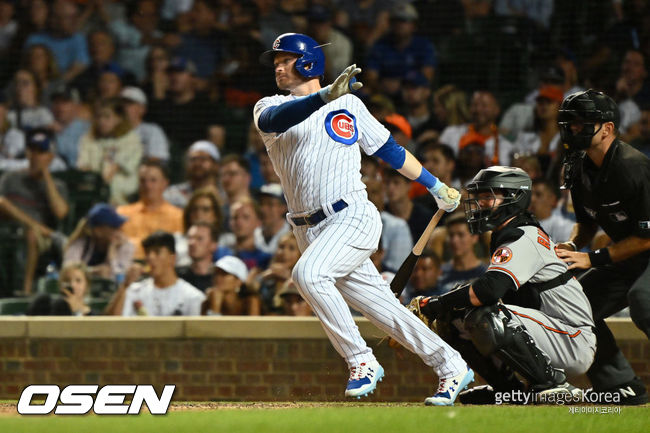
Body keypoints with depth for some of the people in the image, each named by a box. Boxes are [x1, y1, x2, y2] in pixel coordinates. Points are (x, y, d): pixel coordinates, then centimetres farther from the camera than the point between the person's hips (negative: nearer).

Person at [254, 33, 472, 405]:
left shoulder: (349, 105, 10)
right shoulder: (270, 108, 10)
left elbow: (388, 149, 20)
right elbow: (278, 118, -15)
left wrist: (436, 186, 24)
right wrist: (325, 95, -32)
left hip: (353, 217, -3)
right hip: (310, 231, 3)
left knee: (307, 273, -29)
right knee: (383, 308, 2)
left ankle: (362, 361, -21)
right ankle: (451, 368, 14)